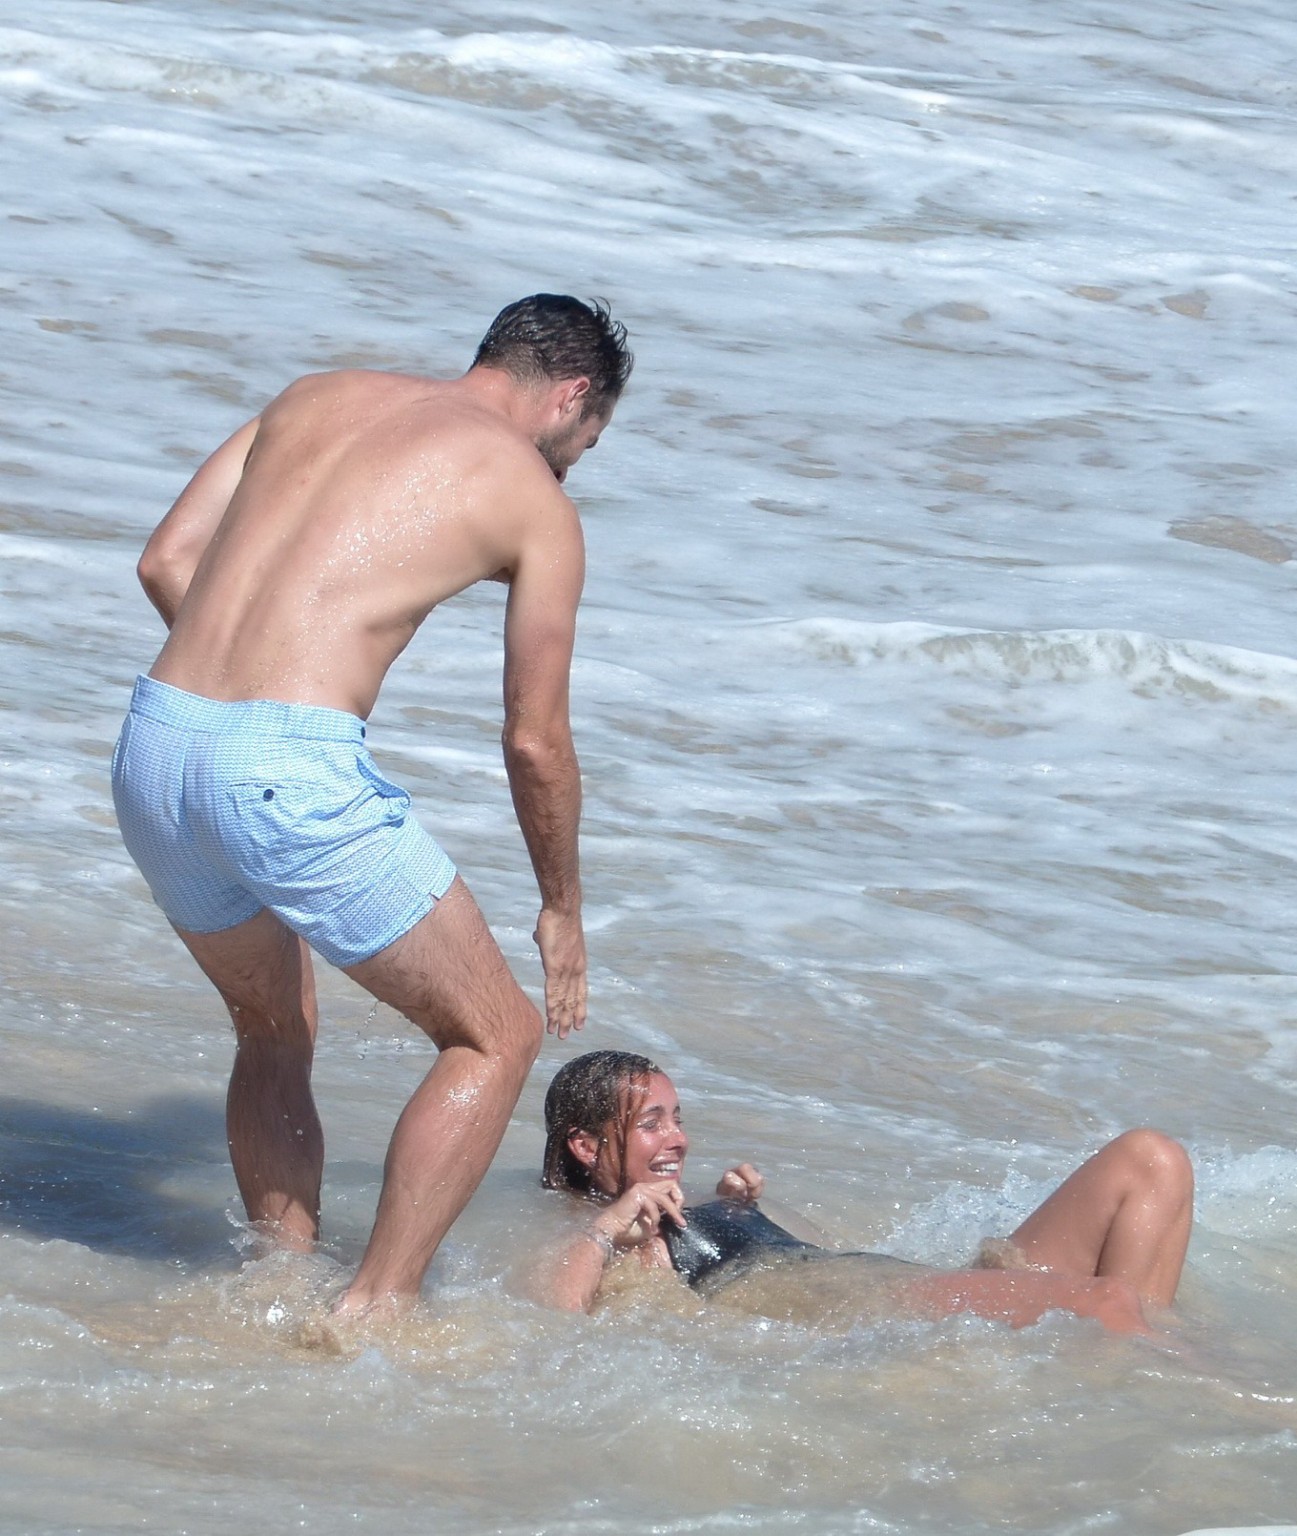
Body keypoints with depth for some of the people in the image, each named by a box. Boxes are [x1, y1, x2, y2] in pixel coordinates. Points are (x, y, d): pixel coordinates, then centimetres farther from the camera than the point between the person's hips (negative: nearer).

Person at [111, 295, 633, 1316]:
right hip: (291, 771, -6)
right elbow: (535, 743, 10)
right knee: (495, 1038, 10)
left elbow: (165, 562, 15)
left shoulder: (317, 397, 21)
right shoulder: (537, 502, 7)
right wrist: (562, 909, 24)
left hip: (155, 742, 6)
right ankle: (376, 1310, 3)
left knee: (276, 1032, 29)